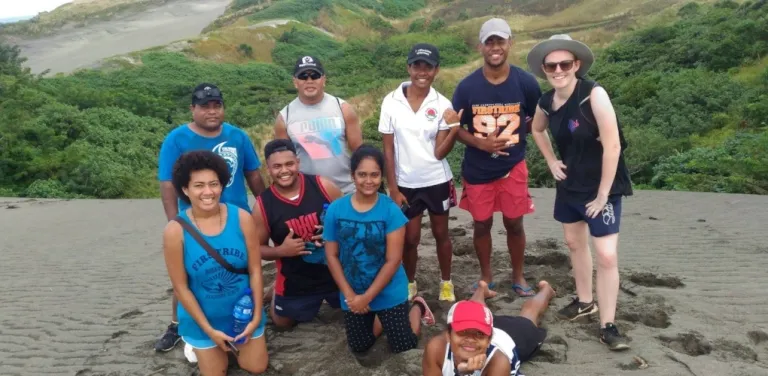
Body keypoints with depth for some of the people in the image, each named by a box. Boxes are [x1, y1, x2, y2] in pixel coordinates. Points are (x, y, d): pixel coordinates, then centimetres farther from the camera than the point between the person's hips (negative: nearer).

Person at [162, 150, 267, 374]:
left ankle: (234, 342, 42)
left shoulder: (241, 218, -17)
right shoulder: (175, 231, -22)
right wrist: (208, 329, -13)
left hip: (243, 311, 2)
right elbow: (181, 287, -14)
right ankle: (197, 344, 42)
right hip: (202, 317, -1)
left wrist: (256, 316, -10)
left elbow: (255, 270, -10)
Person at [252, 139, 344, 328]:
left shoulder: (322, 186, -15)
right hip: (296, 282, 0)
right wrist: (280, 250, -23)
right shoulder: (262, 205, -13)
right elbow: (258, 248, -3)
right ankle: (277, 295, 51)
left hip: (335, 272, 0)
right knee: (283, 323, 22)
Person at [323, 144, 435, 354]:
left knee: (403, 347, 7)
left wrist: (367, 297, -16)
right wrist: (349, 294, -11)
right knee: (359, 348, 16)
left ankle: (417, 307, 34)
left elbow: (393, 260, -17)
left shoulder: (391, 210, -18)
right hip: (353, 294, 3)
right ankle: (379, 317, 43)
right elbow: (331, 255, -5)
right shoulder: (335, 209, -11)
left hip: (389, 293, -2)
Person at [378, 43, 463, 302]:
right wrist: (393, 188, -5)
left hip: (437, 182, 0)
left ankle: (446, 282, 35)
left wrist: (454, 130, -28)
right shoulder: (391, 101, -10)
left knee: (441, 234, 15)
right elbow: (388, 150, -5)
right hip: (406, 184, 0)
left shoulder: (442, 104, -10)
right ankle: (410, 284, 34)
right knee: (410, 238, 12)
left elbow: (440, 153, -12)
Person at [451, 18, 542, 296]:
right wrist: (480, 143, -18)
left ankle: (518, 277, 30)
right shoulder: (467, 86, -10)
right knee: (481, 224, 12)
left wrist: (516, 136, -6)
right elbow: (455, 127, -2)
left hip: (513, 166, 0)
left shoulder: (525, 82, -9)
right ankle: (486, 277, 31)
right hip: (477, 169, 0)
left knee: (514, 223, 10)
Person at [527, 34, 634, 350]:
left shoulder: (594, 94, -22)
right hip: (569, 185, 7)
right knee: (574, 242, 19)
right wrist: (552, 162, 8)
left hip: (601, 187, -7)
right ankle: (585, 301, 39)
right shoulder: (546, 102, -3)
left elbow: (612, 146, -24)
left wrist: (602, 196, -19)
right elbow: (537, 130, 20)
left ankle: (607, 325, 5)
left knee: (607, 255, -9)